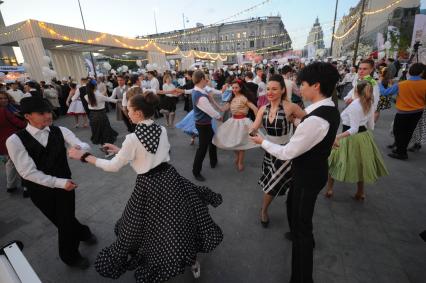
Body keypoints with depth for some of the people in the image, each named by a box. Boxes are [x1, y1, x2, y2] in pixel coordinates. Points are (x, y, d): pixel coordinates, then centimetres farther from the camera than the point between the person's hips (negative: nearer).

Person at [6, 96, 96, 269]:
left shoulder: (60, 131, -7)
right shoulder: (15, 140, -14)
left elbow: (84, 146, -17)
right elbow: (28, 172, -17)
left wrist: (80, 149, -41)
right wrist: (59, 182, -24)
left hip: (65, 184, 2)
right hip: (40, 190, -2)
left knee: (66, 222, 14)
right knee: (63, 222, 15)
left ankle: (69, 256, 46)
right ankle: (83, 233, 47)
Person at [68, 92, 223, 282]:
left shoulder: (133, 138, -19)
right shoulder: (162, 130, -1)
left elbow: (113, 167, -9)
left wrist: (84, 156, 2)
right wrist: (119, 150, 17)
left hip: (149, 186, -5)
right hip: (169, 178, 5)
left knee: (149, 226, 20)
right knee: (179, 221, 21)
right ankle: (192, 259, 37)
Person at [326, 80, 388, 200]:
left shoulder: (353, 105, -21)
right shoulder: (370, 104, 2)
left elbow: (354, 129, -27)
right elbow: (371, 126, 9)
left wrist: (338, 137, -38)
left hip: (352, 137, -7)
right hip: (364, 136, 8)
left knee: (333, 161, 10)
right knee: (360, 164, 21)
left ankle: (329, 189, 19)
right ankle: (361, 192, 34)